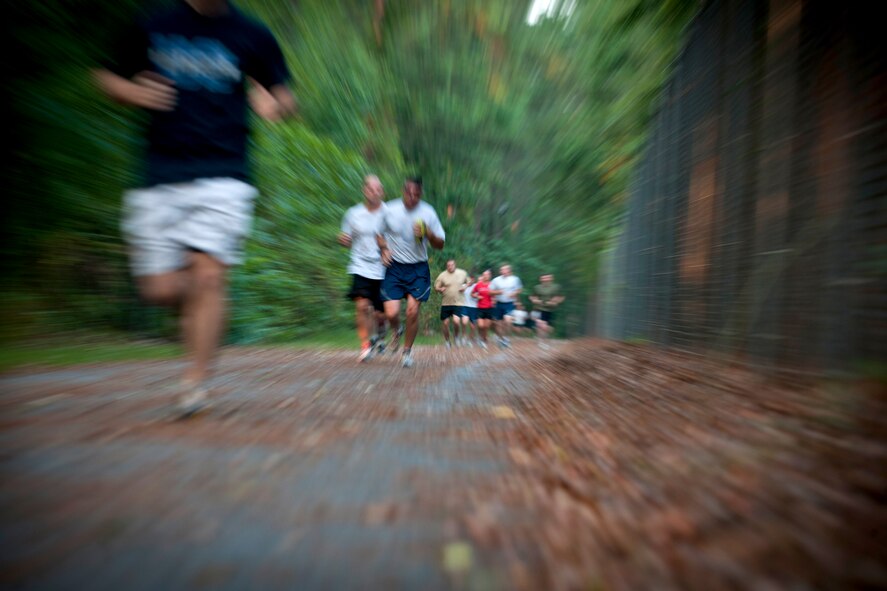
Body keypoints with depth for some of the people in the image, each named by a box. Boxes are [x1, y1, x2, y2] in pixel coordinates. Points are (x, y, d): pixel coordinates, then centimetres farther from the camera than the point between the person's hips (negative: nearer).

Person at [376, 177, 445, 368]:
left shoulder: (428, 213, -4)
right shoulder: (389, 209, -3)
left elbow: (440, 245, 0)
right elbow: (379, 233, 13)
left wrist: (428, 233, -20)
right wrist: (384, 248, -7)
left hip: (418, 268, 0)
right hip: (395, 267, 1)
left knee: (413, 311, -6)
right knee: (391, 313, -8)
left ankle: (407, 350, 19)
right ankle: (397, 331, 32)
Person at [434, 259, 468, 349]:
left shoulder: (463, 273, 1)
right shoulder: (442, 275, -4)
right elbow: (436, 287, 2)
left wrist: (465, 286, -1)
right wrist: (440, 289, -21)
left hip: (458, 302, -1)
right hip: (446, 303, 1)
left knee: (456, 321, -19)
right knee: (445, 323, 5)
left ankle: (456, 335, 13)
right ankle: (447, 341, 29)